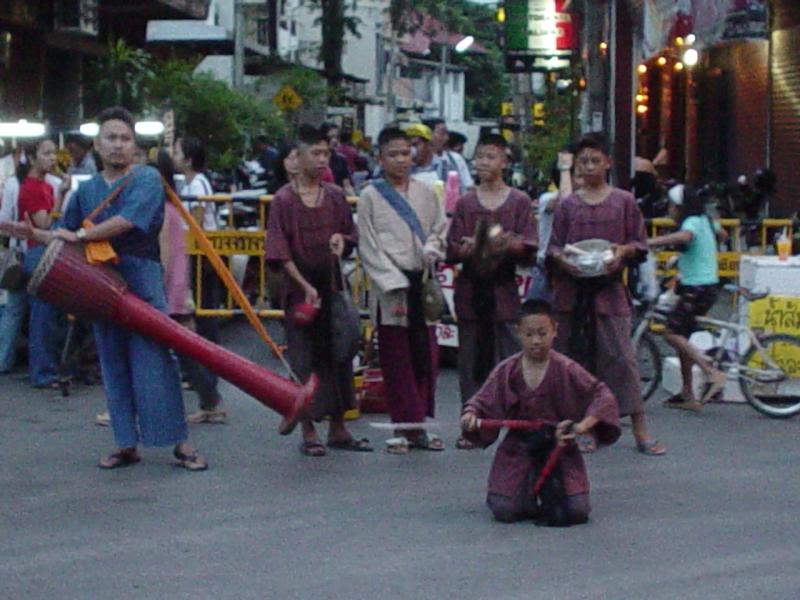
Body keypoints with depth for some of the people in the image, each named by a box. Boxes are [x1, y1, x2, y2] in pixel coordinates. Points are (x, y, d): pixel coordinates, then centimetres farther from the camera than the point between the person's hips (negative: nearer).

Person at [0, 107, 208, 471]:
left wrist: (81, 234, -16)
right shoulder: (87, 189, 14)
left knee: (154, 363, -8)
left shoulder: (147, 180, -3)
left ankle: (180, 443, -4)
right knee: (113, 367, 8)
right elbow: (65, 237, 19)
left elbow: (127, 221, -19)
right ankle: (127, 444, 16)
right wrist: (33, 234, 2)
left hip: (142, 282, -6)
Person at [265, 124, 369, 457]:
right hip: (300, 288, -4)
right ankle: (309, 432, 8)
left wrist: (341, 240, -9)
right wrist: (305, 286, -16)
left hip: (332, 285, 4)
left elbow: (352, 237, 14)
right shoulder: (284, 199, -7)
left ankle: (338, 429, 18)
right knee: (305, 358, 0)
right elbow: (280, 252, -9)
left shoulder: (335, 196, 6)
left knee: (337, 354, 8)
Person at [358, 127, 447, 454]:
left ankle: (418, 426, 12)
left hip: (422, 281, 3)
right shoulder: (371, 196, 1)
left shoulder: (425, 193, 10)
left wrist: (431, 251, -8)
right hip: (390, 286, -3)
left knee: (425, 355, 3)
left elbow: (440, 230, 15)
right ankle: (404, 427, 7)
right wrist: (395, 286, -11)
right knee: (396, 361, 0)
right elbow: (369, 249, -3)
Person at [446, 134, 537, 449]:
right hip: (470, 289, 2)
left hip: (504, 289, -2)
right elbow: (452, 250, 5)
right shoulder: (465, 203, 9)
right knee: (471, 361, 3)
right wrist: (471, 247, -16)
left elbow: (530, 250, -1)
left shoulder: (519, 201, 5)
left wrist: (509, 244, -21)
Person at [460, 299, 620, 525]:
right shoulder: (506, 371, -2)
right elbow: (481, 402, 1)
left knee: (576, 512, -15)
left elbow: (603, 397, -10)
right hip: (518, 452, 1)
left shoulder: (566, 369, -8)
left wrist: (584, 425, -26)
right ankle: (528, 491, 20)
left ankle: (550, 492, 20)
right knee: (504, 511, -15)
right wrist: (471, 415, -22)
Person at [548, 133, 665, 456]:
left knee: (621, 356, -7)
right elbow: (553, 247, 9)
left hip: (609, 288, -2)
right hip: (572, 290, 2)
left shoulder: (624, 202, 6)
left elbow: (640, 244, 7)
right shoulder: (567, 205, 10)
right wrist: (561, 258, -12)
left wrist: (623, 251, -14)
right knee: (575, 358, 3)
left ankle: (641, 432, -5)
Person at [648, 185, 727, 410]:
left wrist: (647, 243, -41)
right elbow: (723, 234, 34)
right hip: (709, 284, 10)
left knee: (672, 333, -10)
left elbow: (683, 236, -37)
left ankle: (712, 373, -17)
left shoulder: (692, 222, -13)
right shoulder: (705, 220, 14)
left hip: (697, 288, -10)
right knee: (681, 336, 13)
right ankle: (688, 395, 15)